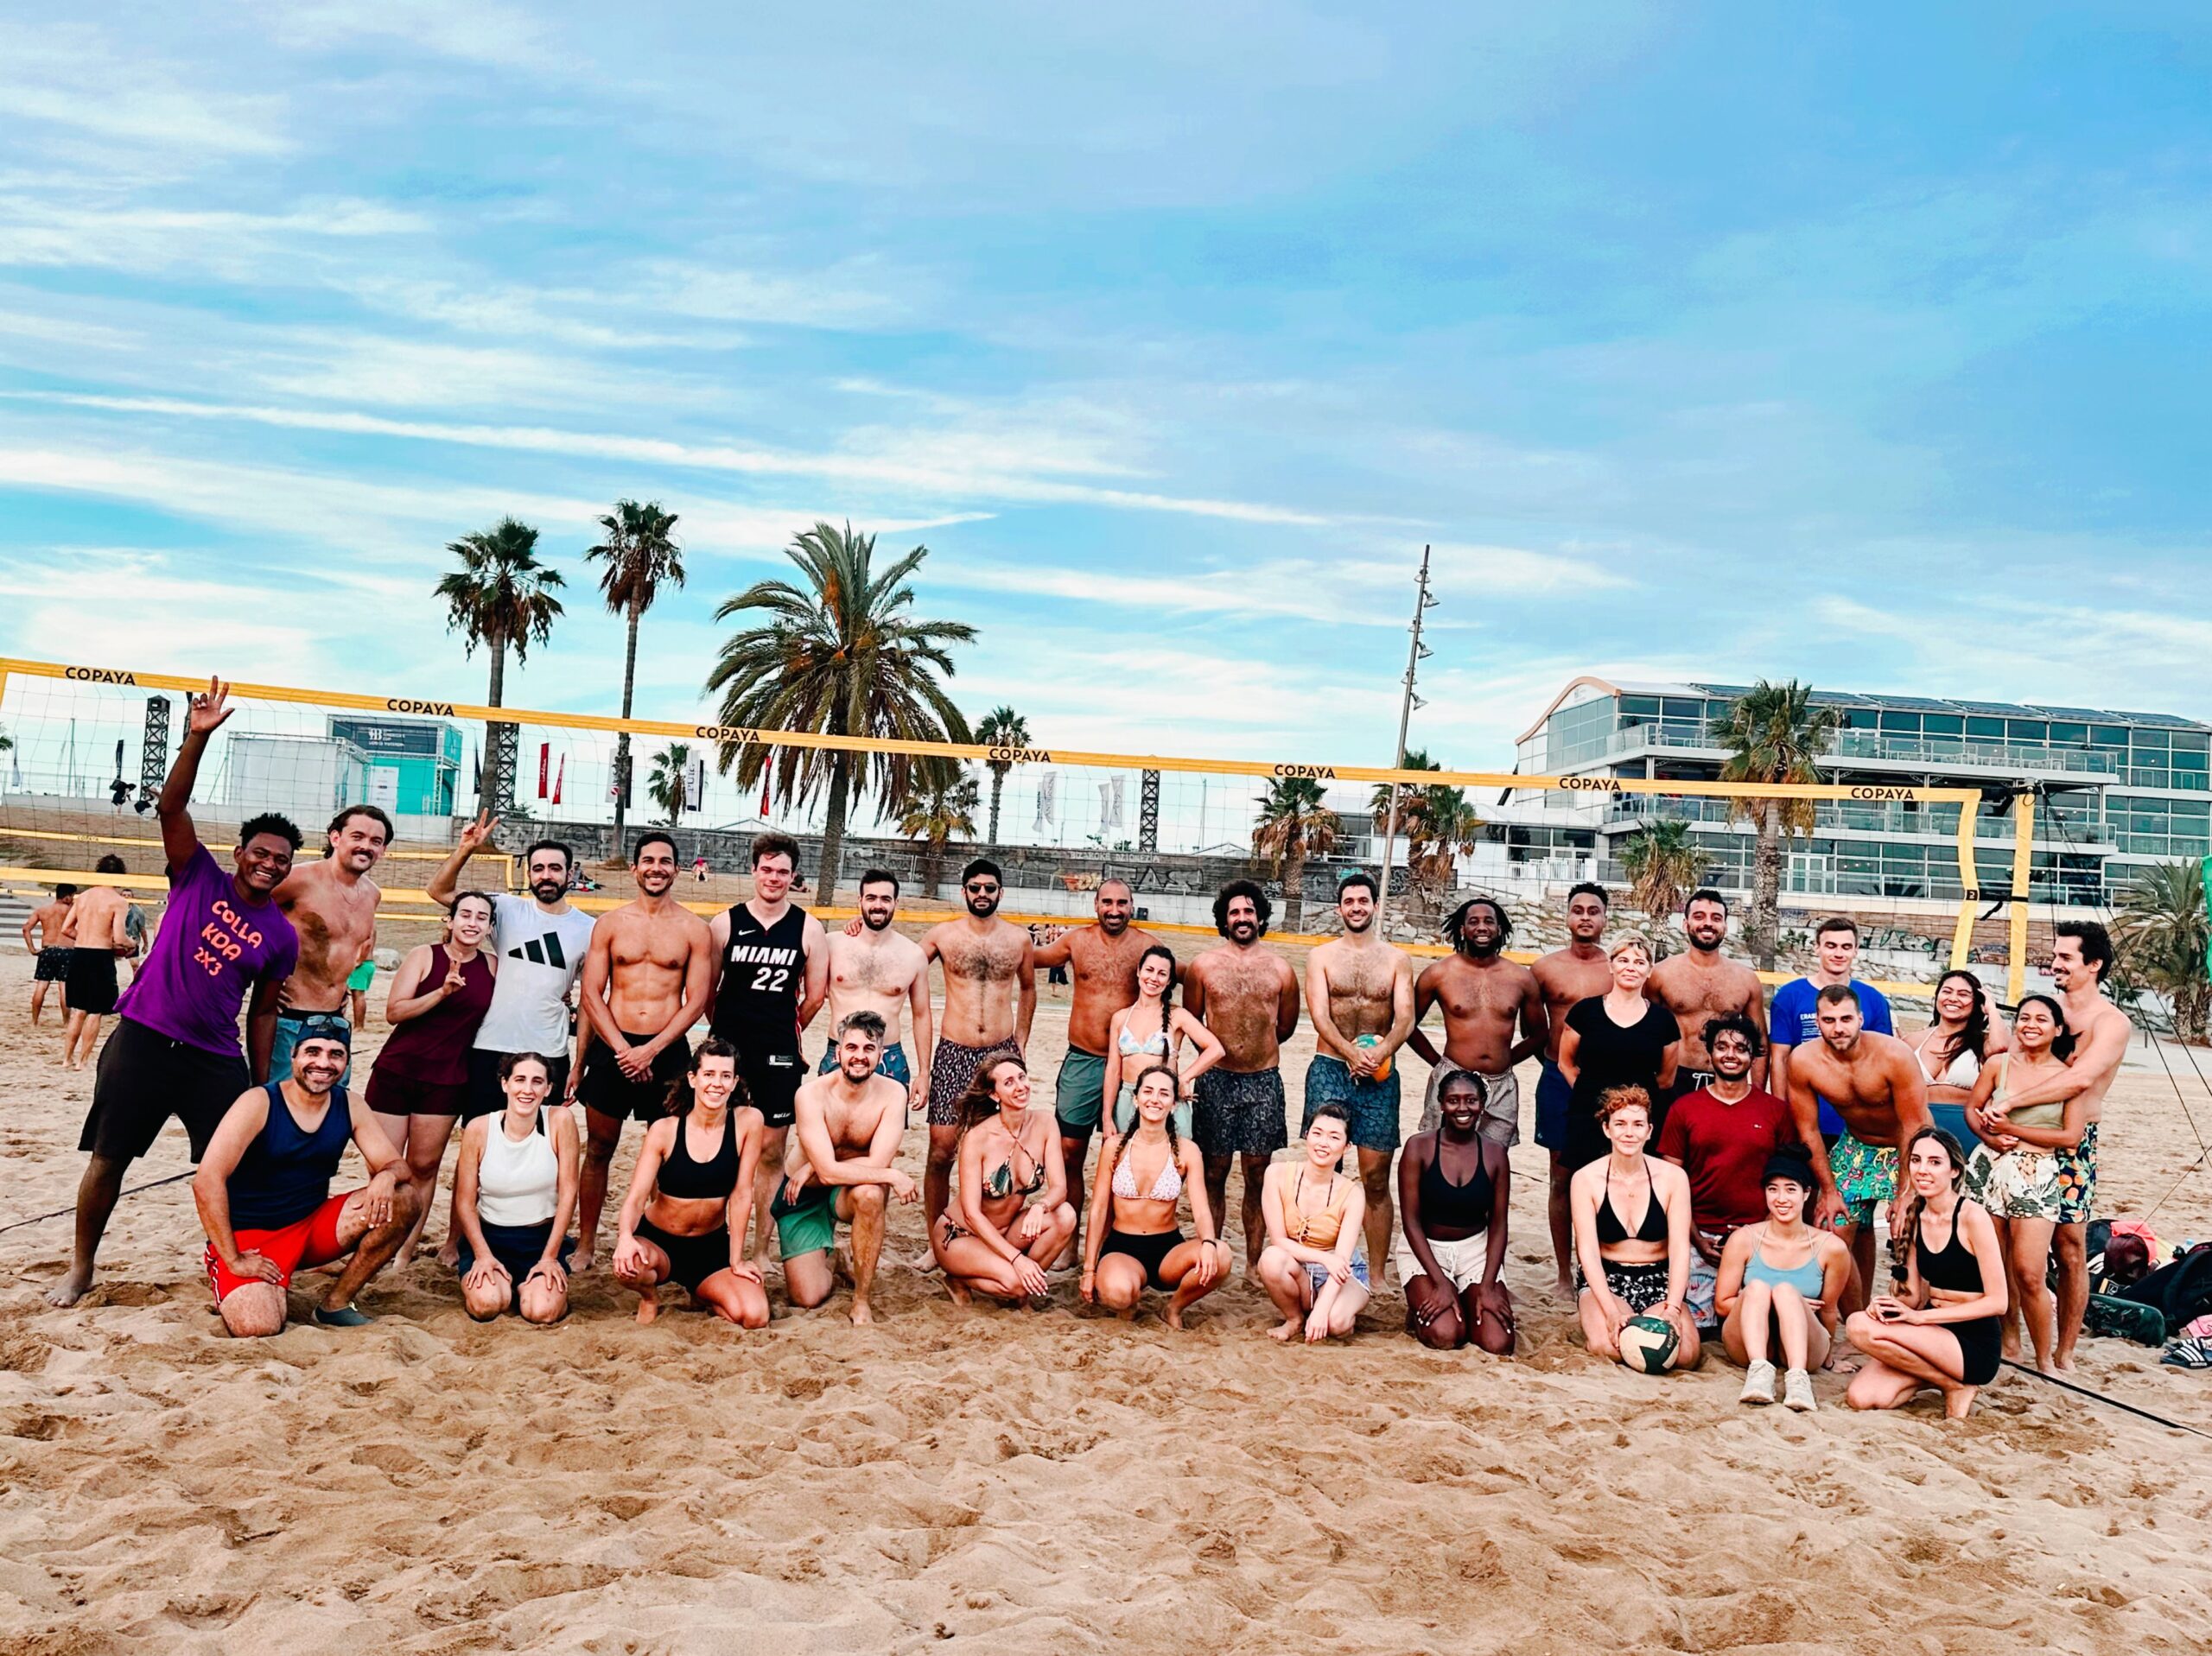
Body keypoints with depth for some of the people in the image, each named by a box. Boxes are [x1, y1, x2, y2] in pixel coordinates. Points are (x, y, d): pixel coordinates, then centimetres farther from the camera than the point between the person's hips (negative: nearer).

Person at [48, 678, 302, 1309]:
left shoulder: (281, 936, 2)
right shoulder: (199, 878, -2)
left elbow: (261, 1012, 8)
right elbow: (171, 807, -14)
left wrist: (263, 1084, 5)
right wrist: (197, 736, -26)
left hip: (216, 1057, 2)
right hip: (143, 1038, -1)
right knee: (108, 1157, 5)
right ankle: (80, 1268, 23)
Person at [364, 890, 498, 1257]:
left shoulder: (493, 967, 4)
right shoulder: (424, 956, -4)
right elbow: (394, 1012, -11)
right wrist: (442, 992, -22)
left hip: (446, 1080, 2)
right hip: (396, 1071, -2)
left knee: (424, 1165, 5)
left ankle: (406, 1248, 14)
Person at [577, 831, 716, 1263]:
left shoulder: (694, 929, 1)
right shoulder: (610, 923, 5)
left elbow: (697, 1000, -3)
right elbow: (591, 995, 2)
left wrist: (650, 1050, -11)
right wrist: (623, 1048, -10)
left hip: (667, 1050, -1)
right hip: (612, 1047, 1)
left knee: (671, 1154, 1)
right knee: (598, 1148, 9)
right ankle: (585, 1244, 19)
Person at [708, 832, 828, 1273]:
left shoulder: (808, 929, 2)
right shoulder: (726, 923, 1)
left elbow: (815, 996, 8)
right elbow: (706, 990, 5)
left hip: (779, 1055, 0)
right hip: (728, 1049, 0)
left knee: (771, 1154, 5)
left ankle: (760, 1253, 14)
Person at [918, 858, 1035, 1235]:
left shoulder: (1018, 939, 5)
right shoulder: (942, 934, 1)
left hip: (1002, 1054, 1)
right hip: (953, 1053, -1)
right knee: (941, 1152, -4)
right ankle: (934, 1244, 7)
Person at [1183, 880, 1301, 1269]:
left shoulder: (1281, 969, 2)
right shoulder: (1204, 965, 1)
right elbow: (1191, 1021, 11)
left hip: (1264, 1080, 0)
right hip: (1215, 1079, 0)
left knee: (1257, 1176, 5)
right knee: (1214, 1172, 5)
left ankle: (1254, 1264, 13)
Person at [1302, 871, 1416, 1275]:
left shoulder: (1398, 959, 9)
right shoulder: (1322, 956, 6)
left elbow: (1405, 1018, -2)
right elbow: (1320, 1015, -5)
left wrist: (1381, 1052, -22)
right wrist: (1352, 1053, -22)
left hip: (1380, 1075, 1)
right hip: (1329, 1070, -1)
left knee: (1376, 1178, 2)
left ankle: (1377, 1275, 9)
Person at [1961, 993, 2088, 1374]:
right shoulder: (1998, 1064, 5)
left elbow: (2072, 1136, -5)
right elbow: (1972, 1110, 11)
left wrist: (2011, 1128, -10)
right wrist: (1990, 1137, -9)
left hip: (2035, 1176, -2)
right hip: (1988, 1168, 2)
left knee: (2029, 1274, -7)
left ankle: (2045, 1361, 7)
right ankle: (2007, 1336, 24)